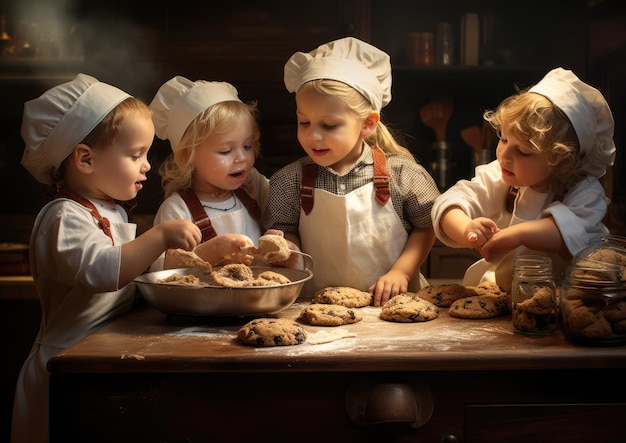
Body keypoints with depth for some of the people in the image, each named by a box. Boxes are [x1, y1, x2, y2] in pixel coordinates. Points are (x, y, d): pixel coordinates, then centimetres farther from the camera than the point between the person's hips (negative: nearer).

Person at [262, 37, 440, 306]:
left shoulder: (401, 172, -3)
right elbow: (288, 232, 8)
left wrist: (400, 272, -5)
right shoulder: (289, 180, 2)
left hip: (391, 302, -2)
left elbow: (426, 226, 5)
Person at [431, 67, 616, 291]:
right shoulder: (497, 177, -5)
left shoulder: (586, 193, -14)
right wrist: (466, 229, -40)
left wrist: (519, 233, -47)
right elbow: (450, 203, -18)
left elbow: (574, 230, -35)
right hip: (489, 289, 4)